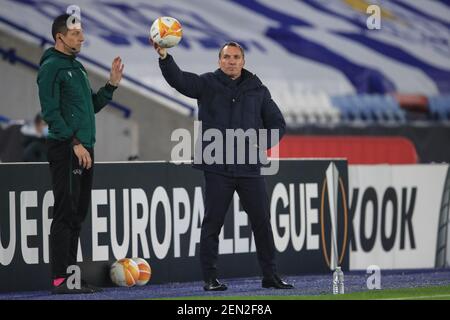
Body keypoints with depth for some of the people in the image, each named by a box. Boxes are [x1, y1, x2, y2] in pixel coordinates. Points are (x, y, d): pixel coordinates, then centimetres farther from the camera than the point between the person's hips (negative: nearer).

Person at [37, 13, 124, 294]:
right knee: (66, 214, -10)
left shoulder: (77, 67, 19)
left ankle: (70, 275, 15)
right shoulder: (52, 67, -9)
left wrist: (112, 84, 11)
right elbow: (51, 111, -16)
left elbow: (91, 106, 23)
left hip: (83, 149, 9)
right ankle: (61, 279, -9)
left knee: (78, 215, 10)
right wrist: (74, 143, -19)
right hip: (65, 150, -9)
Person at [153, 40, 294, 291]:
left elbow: (278, 124, 13)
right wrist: (164, 56, -30)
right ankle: (210, 278, 6)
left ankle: (270, 275, 16)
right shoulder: (207, 85, 4)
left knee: (262, 221, 6)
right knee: (213, 223, 0)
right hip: (218, 169, -2)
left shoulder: (257, 90, 11)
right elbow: (178, 78, -12)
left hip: (250, 168, 2)